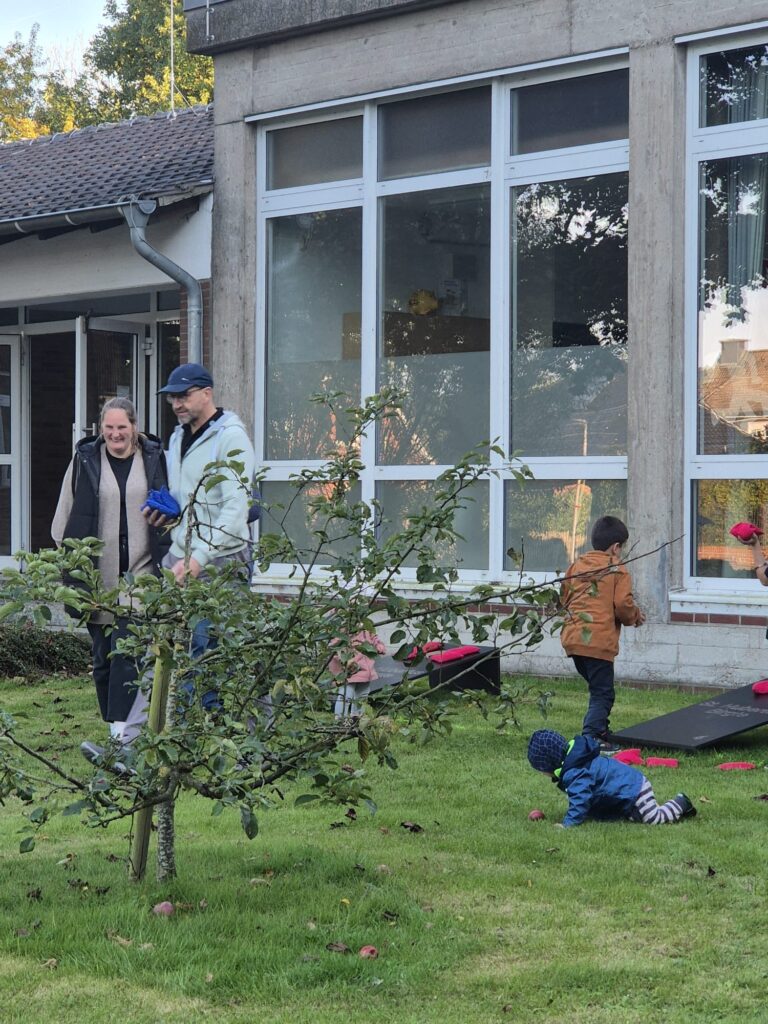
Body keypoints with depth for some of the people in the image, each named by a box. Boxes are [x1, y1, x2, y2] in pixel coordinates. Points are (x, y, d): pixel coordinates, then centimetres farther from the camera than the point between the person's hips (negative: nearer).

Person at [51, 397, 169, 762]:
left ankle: (122, 739, -16)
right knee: (103, 657, 7)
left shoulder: (154, 458, 4)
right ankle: (124, 735, 18)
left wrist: (164, 563, 4)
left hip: (140, 574, -2)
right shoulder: (85, 460, 4)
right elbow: (65, 516, 10)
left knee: (126, 653, -13)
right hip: (97, 577, 2)